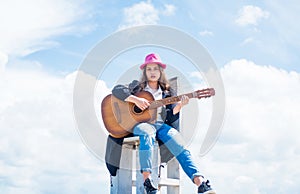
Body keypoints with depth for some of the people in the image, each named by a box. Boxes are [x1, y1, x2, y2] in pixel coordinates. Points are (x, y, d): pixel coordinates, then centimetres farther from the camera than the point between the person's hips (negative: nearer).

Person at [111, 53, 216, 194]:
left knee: (180, 146, -28)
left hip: (161, 125, 3)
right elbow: (116, 90, 0)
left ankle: (200, 182, -39)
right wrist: (135, 99, -13)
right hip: (141, 123, -2)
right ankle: (147, 181, -49)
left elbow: (170, 119, 13)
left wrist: (178, 106, -8)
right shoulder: (137, 86, 16)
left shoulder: (167, 92, 20)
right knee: (147, 133, -41)